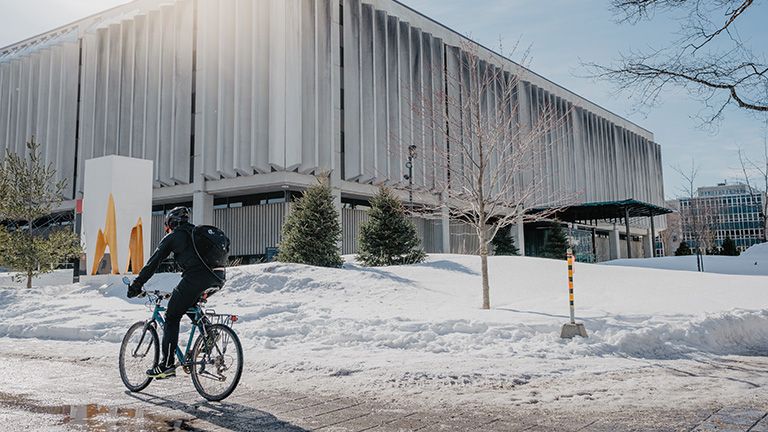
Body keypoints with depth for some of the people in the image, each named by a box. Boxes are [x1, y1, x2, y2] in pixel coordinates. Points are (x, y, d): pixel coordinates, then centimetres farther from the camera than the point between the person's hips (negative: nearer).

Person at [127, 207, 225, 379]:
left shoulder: (172, 237, 12)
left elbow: (152, 263, 9)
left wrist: (136, 285, 17)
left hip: (196, 277, -7)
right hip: (217, 279, 7)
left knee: (172, 317, 6)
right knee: (190, 305, 33)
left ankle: (167, 365, 1)